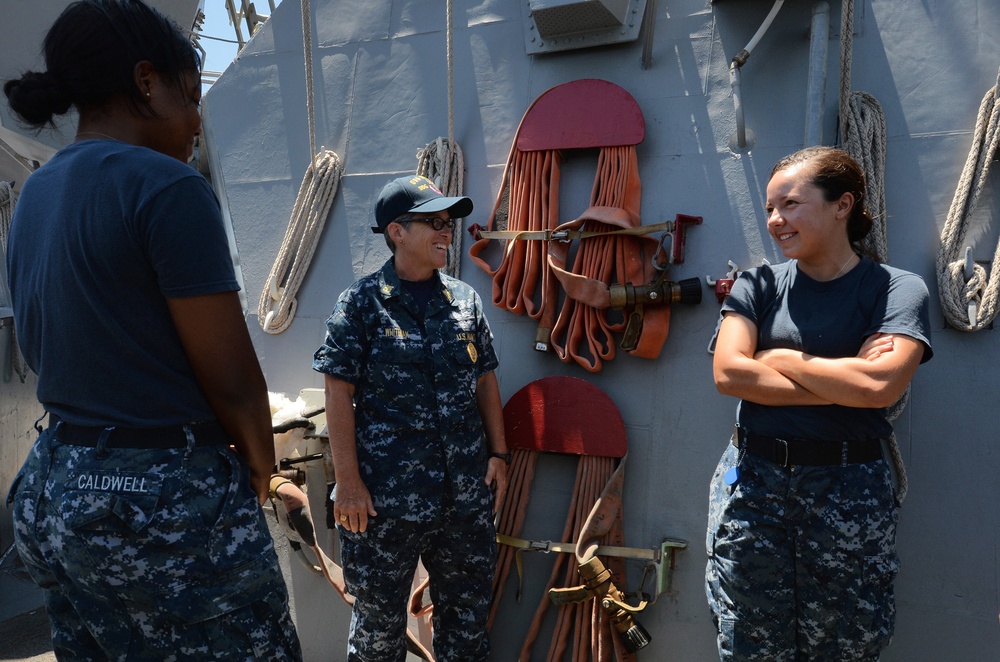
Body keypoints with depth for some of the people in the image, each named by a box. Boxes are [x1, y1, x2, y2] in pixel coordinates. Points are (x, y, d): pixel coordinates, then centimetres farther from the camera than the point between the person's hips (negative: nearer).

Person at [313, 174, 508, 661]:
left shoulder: (464, 299, 7)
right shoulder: (362, 302, -7)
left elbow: (485, 380, 12)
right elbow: (339, 392, -9)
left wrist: (497, 453, 8)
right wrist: (347, 480, -12)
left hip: (467, 492, 4)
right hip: (385, 495, -4)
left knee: (468, 606, 17)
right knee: (379, 618, 12)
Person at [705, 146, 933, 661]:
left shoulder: (897, 288, -1)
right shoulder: (759, 285, 5)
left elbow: (881, 384, -19)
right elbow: (728, 373, -10)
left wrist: (780, 358, -8)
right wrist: (843, 382, -12)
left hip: (848, 494, -1)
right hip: (752, 483, 2)